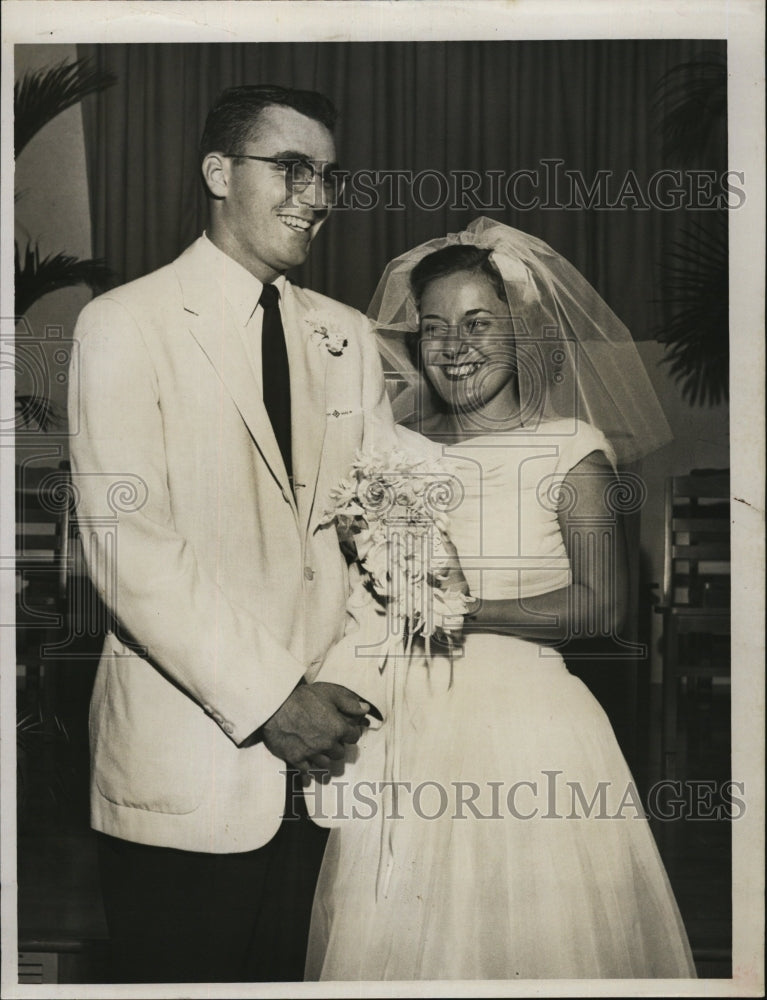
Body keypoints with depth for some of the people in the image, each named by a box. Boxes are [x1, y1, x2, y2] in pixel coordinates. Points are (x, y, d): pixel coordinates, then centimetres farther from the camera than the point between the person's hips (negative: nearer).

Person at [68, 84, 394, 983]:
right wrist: (267, 699, -16)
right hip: (186, 762, -5)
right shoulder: (126, 325, -5)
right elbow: (128, 546, -14)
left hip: (321, 744, 5)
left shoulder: (346, 336, 13)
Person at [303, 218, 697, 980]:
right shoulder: (401, 452, 9)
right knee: (395, 936, 11)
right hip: (404, 730, 4)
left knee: (528, 934, 5)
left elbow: (602, 607, -12)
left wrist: (467, 609, -15)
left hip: (523, 725, -4)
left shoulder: (570, 450, -4)